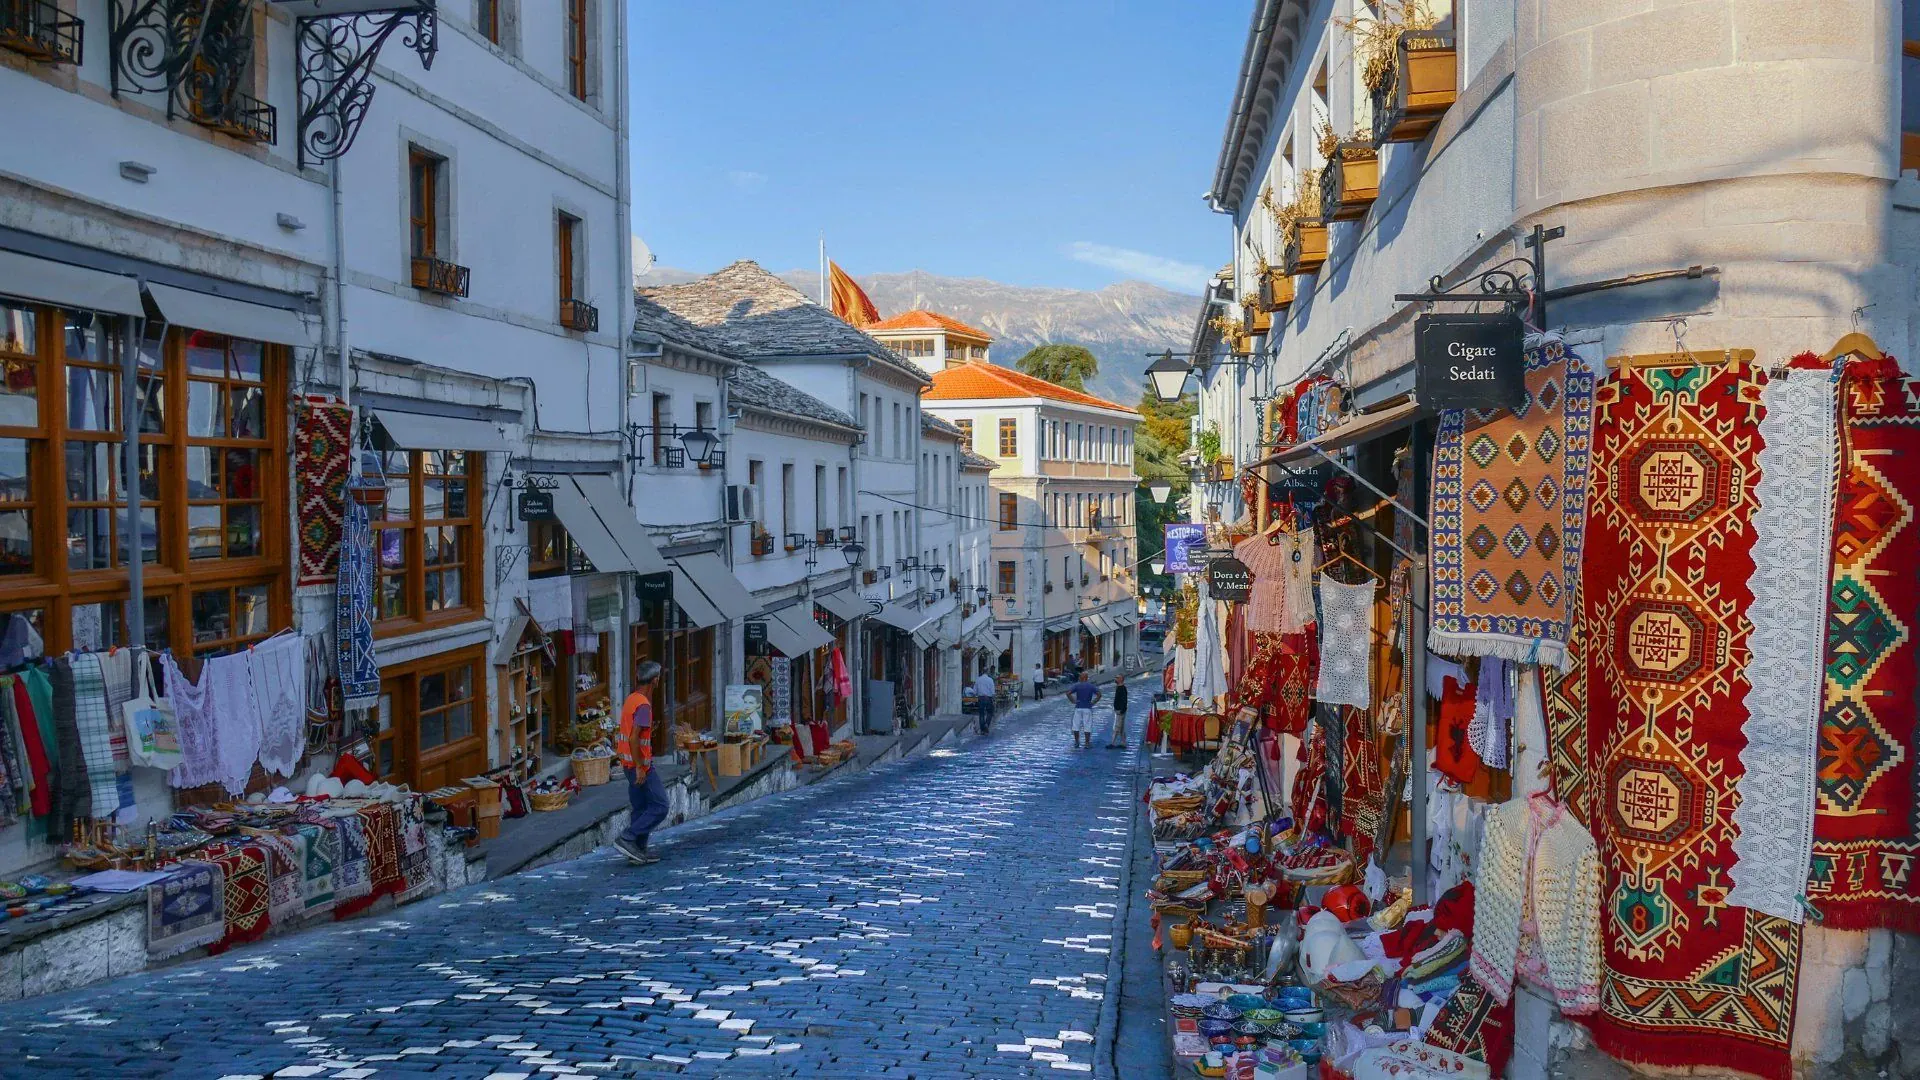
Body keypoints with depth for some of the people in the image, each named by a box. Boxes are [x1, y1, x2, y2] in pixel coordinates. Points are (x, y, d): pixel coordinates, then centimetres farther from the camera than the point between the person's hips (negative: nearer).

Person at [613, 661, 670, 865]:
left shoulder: (631, 699, 10)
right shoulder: (643, 705, -19)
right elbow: (633, 739, -25)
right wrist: (640, 767, -22)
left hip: (630, 762, 10)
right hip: (639, 762, -10)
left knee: (639, 807, 14)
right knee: (659, 806, -4)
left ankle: (638, 850, 17)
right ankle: (627, 839, -7)